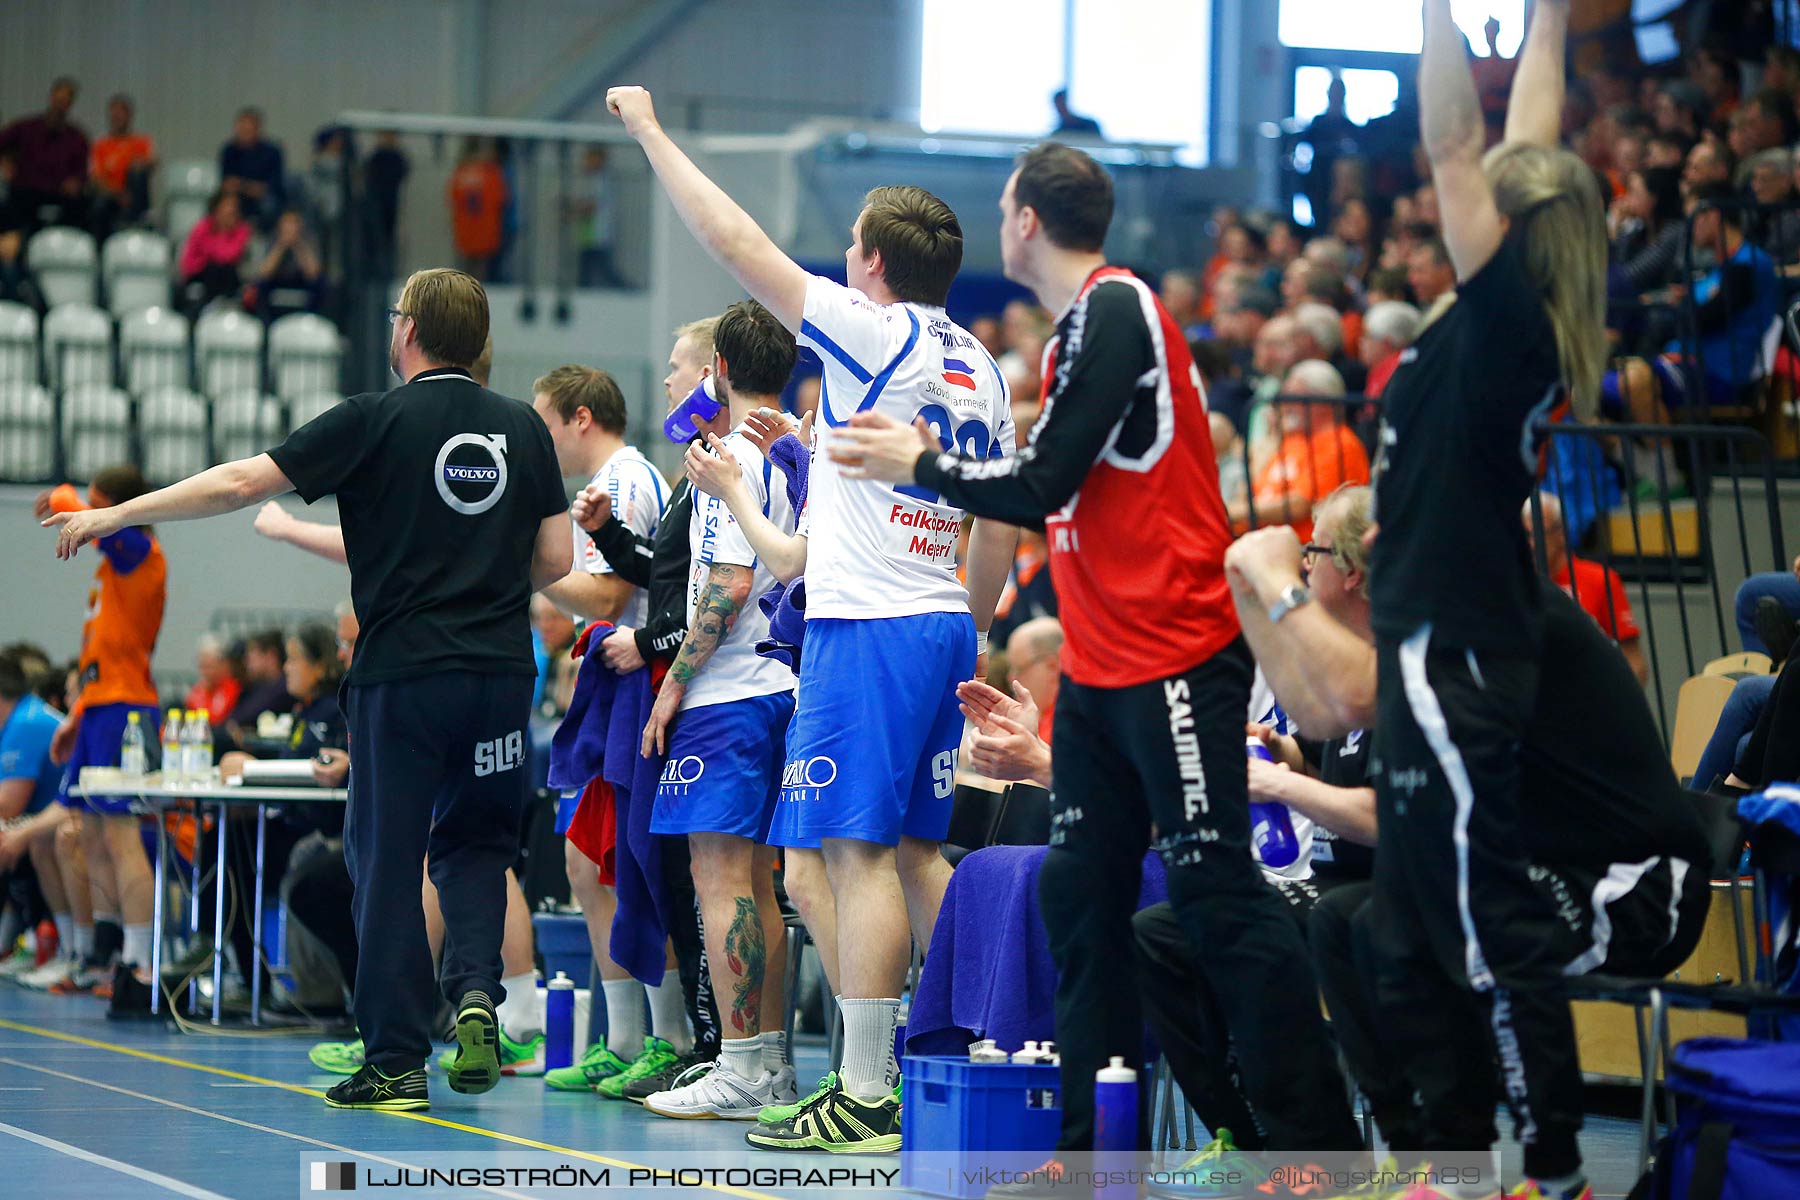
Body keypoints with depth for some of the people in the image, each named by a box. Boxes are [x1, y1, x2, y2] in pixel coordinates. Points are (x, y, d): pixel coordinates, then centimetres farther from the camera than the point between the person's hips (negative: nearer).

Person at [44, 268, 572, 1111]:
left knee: (387, 859, 4)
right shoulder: (524, 428, 6)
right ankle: (476, 989, -7)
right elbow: (555, 560, 7)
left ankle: (396, 1062, 4)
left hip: (401, 672, -3)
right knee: (474, 844, 18)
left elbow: (241, 484, -7)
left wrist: (113, 515, 1)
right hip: (502, 671, 4)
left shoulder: (374, 421, -5)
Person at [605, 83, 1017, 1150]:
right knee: (917, 848, 13)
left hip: (868, 626, -8)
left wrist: (651, 132, 4)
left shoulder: (874, 333, -9)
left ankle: (866, 1098, -12)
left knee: (861, 850, -9)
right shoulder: (981, 368, 14)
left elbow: (734, 240, -7)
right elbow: (1001, 526, 18)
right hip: (945, 624, 8)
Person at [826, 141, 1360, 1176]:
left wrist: (919, 463, -3)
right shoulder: (1089, 316, 16)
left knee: (1219, 892, -10)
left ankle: (1321, 1140, -8)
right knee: (1079, 895, 7)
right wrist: (924, 460, 16)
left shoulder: (1116, 308, -12)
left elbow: (1042, 486, -16)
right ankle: (1098, 1145, 12)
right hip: (1102, 665, 10)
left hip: (1175, 656, -10)